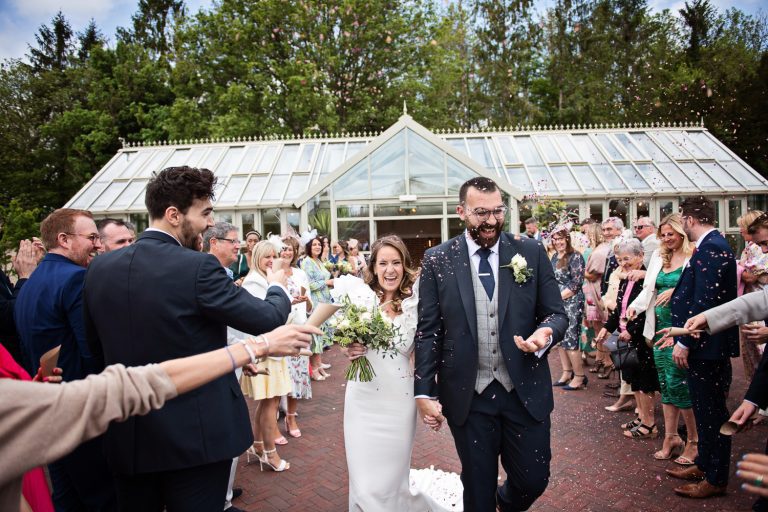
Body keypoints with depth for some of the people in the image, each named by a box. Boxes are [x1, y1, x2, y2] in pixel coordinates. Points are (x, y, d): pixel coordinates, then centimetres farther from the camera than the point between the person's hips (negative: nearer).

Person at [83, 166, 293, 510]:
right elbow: (268, 319, -13)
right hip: (197, 434, -5)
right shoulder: (198, 268, -21)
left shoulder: (99, 268, -1)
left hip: (126, 435, 6)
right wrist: (277, 287, 7)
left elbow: (97, 348, 10)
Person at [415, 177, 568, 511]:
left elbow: (557, 314, 3)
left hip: (526, 391, 1)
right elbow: (428, 332, -2)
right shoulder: (437, 260, -4)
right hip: (467, 396, -1)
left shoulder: (532, 252, -1)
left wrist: (545, 333, -20)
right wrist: (425, 392, -6)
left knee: (533, 479, 15)